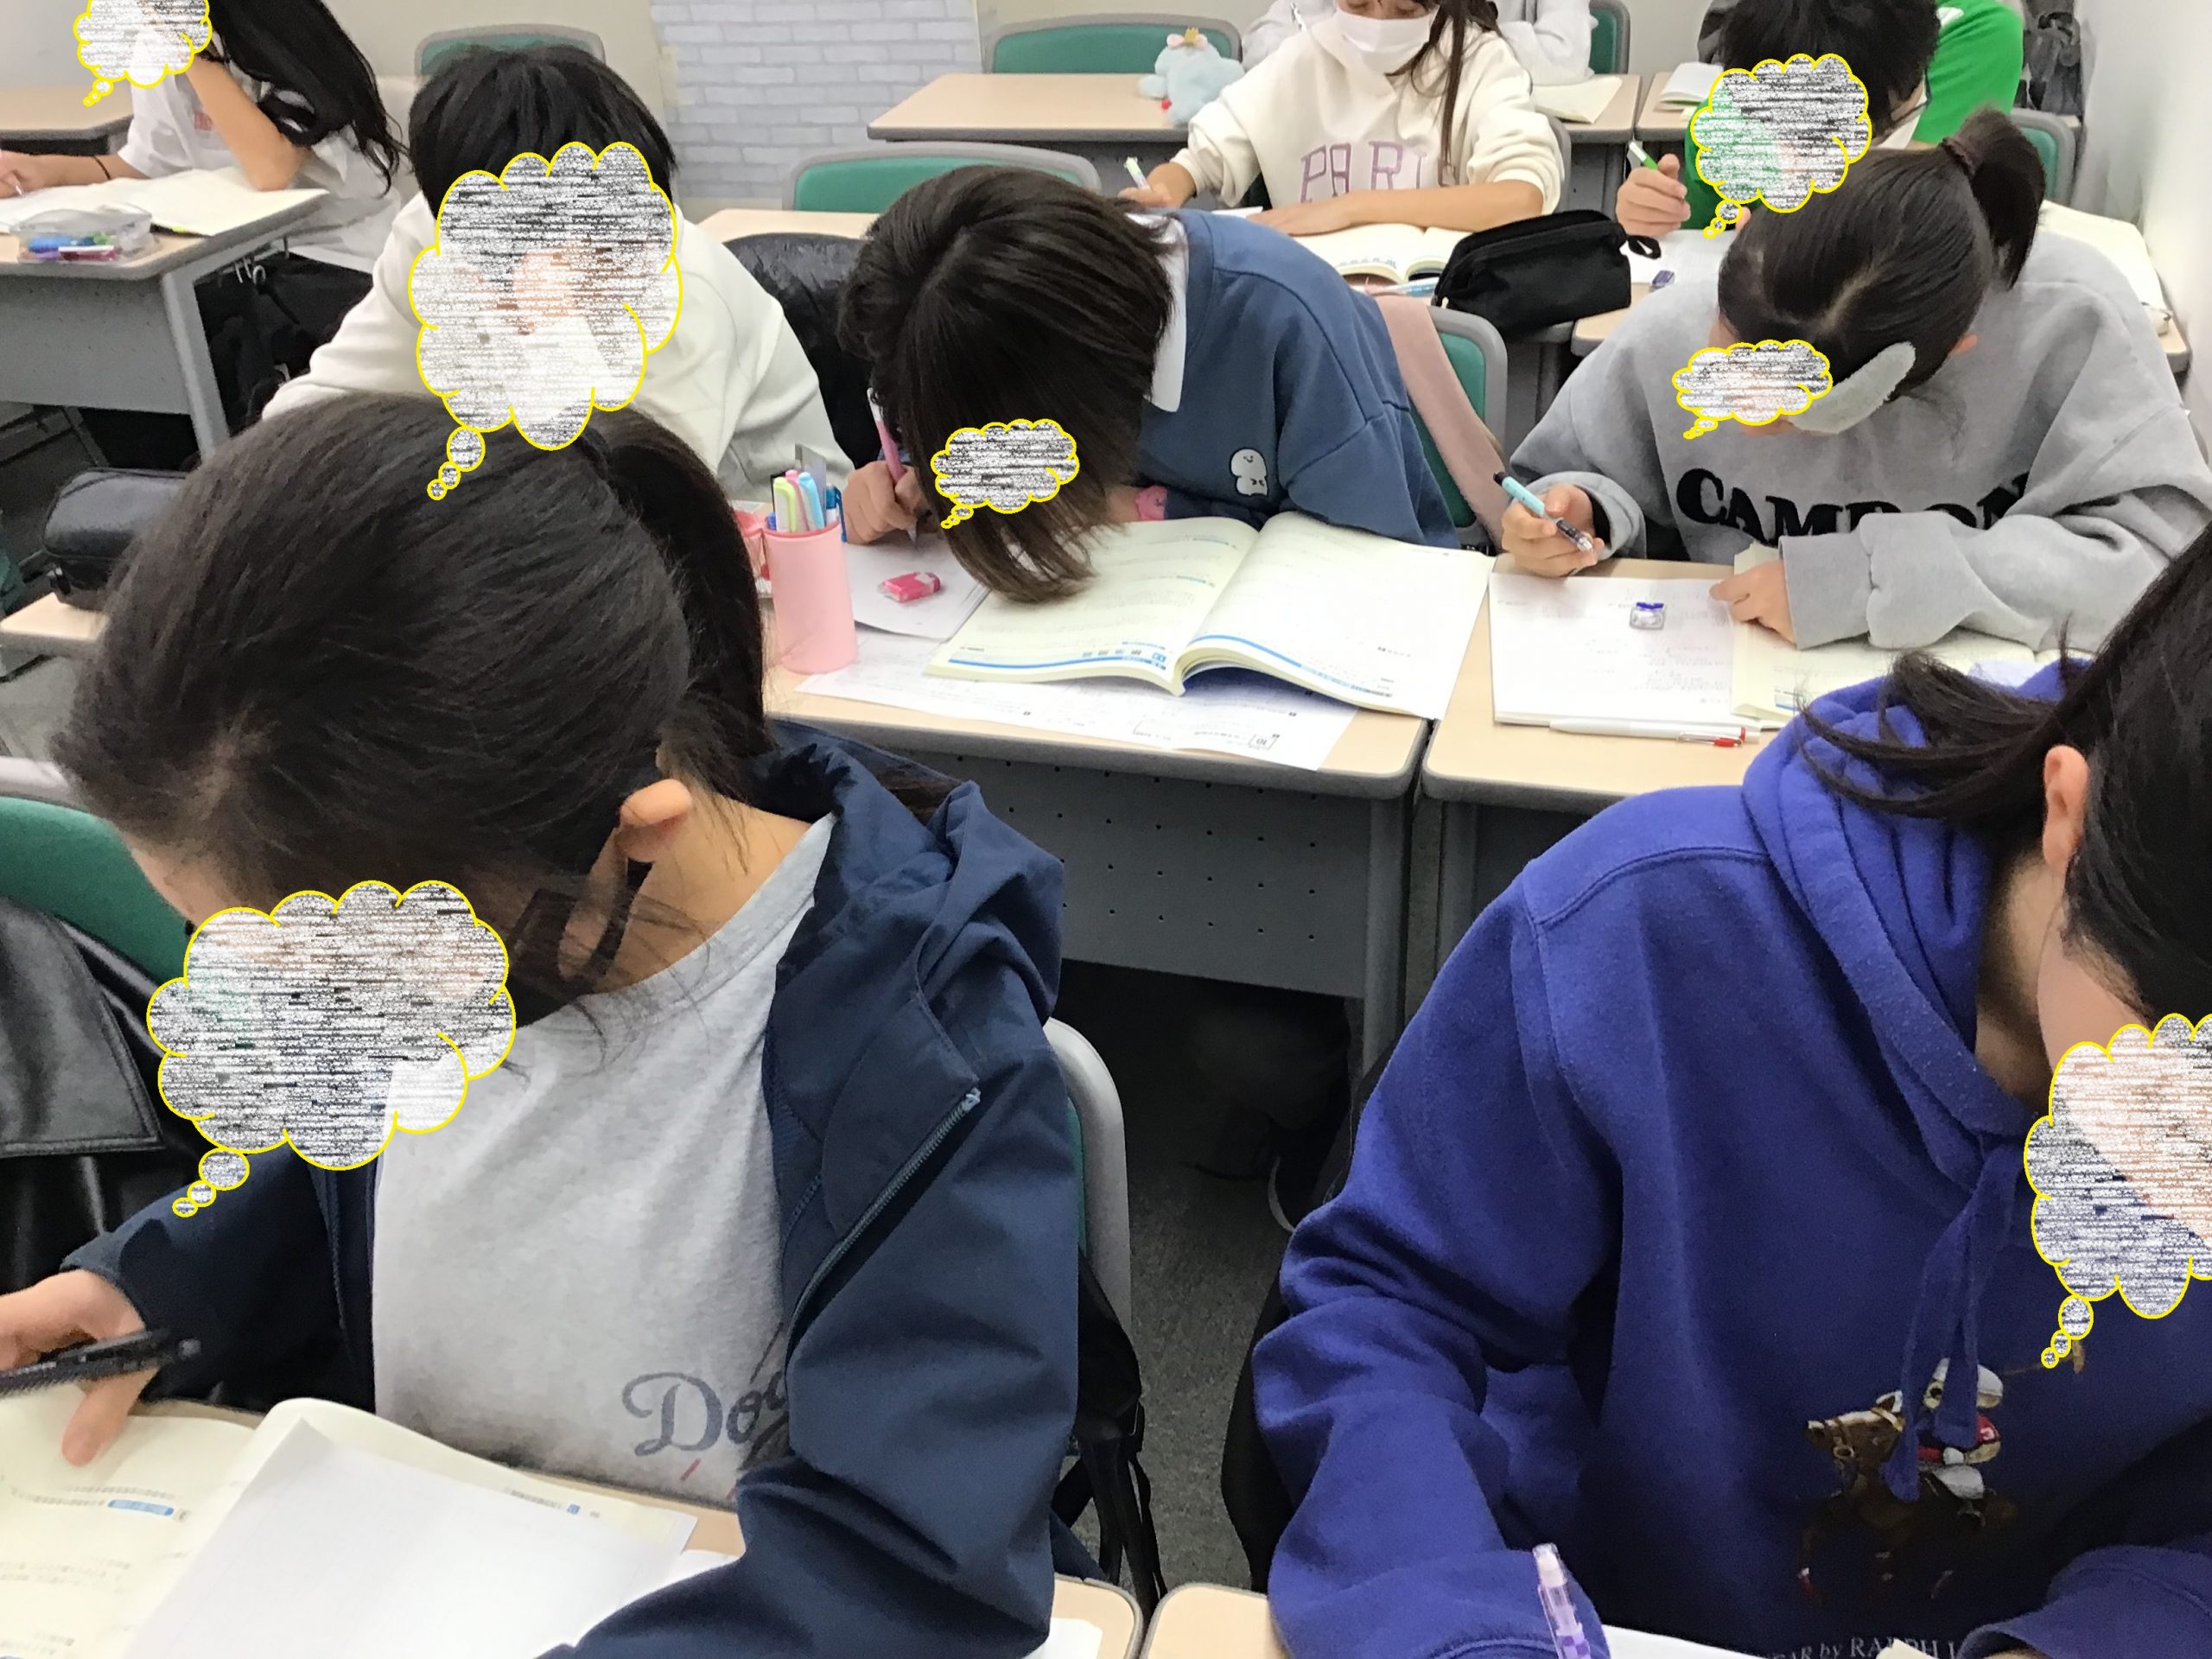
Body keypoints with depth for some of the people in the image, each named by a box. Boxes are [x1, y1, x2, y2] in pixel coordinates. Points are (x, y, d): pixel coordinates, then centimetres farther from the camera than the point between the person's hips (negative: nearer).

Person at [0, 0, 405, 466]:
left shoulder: (294, 51, -16)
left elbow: (270, 171, -31)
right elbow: (146, 166, 11)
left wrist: (197, 57, -25)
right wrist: (46, 169, -6)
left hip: (342, 265, -6)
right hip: (248, 262, 6)